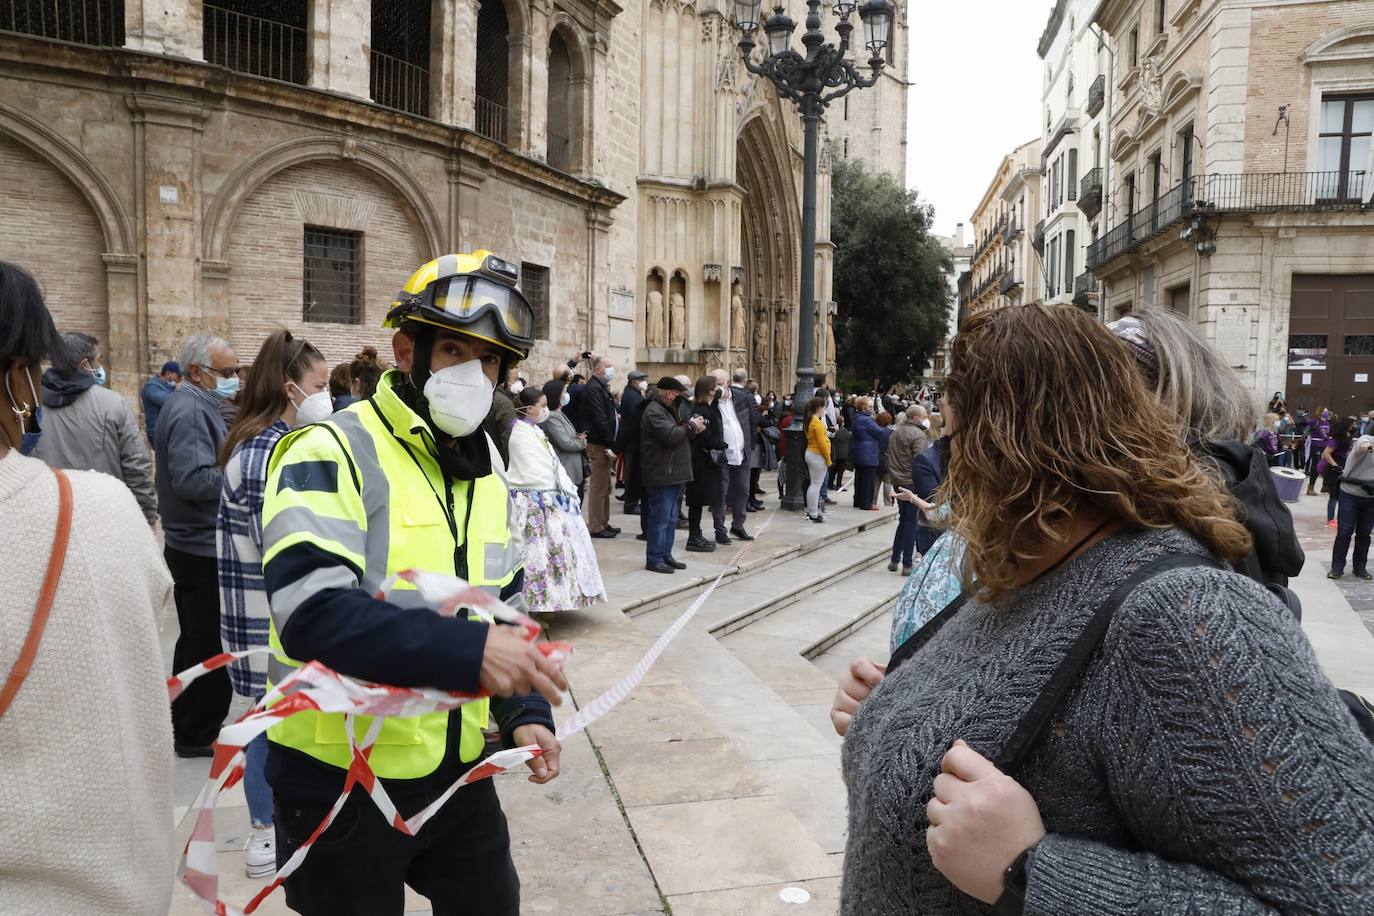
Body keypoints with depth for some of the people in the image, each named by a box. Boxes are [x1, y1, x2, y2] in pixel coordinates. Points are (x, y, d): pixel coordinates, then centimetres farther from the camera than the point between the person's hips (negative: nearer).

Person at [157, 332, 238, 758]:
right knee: (211, 643, -1)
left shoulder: (199, 405, 15)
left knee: (197, 639, 21)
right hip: (203, 549, -11)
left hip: (195, 544, 11)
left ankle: (187, 724, 35)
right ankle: (199, 734, 12)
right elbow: (193, 479, -28)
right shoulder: (191, 410, -19)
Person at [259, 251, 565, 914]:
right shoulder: (329, 456, -18)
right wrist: (469, 652, -39)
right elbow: (311, 615, -31)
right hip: (339, 786, -6)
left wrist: (525, 713, -1)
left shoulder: (485, 472, 6)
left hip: (458, 772, 7)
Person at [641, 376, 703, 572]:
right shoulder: (654, 412, -14)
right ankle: (654, 558, 4)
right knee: (660, 519, -4)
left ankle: (665, 555, 24)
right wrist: (691, 426, -11)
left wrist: (692, 427, 5)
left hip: (673, 474, 11)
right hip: (661, 475, -11)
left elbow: (678, 433, 24)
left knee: (671, 519, 15)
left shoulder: (667, 409, 20)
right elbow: (671, 435, -25)